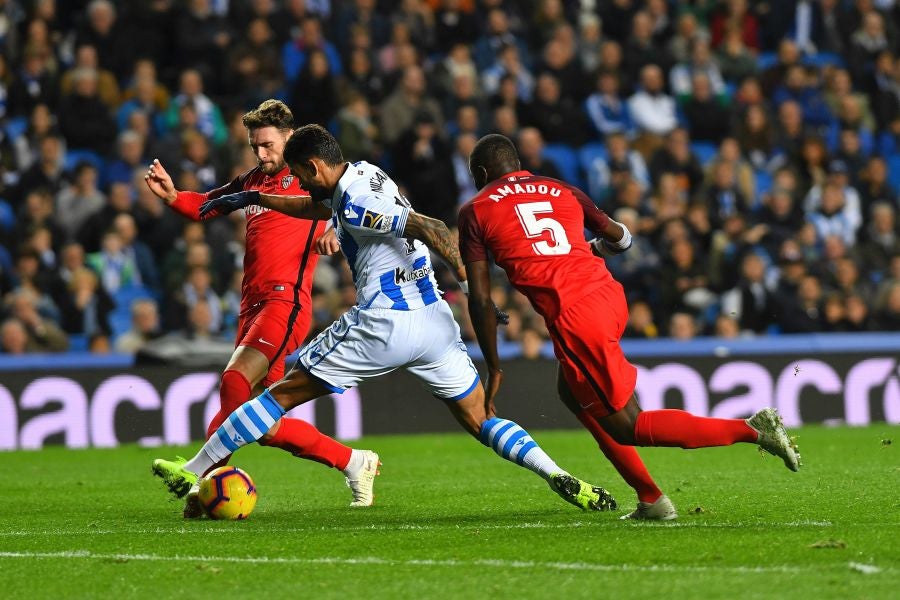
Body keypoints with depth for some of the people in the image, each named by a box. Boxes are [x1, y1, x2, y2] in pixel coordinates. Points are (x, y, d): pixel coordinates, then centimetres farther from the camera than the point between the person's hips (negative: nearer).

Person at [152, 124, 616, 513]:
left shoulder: (357, 204, -12)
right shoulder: (363, 175, 17)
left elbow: (433, 230, -20)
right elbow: (314, 207, 38)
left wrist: (470, 285, -20)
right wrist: (253, 198, 41)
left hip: (383, 325, -8)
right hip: (434, 322, 8)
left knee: (283, 394, 2)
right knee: (480, 421, 9)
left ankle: (192, 473, 6)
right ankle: (557, 475, -13)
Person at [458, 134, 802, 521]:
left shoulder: (475, 213, 9)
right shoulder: (562, 191, 22)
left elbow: (480, 300, 3)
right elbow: (620, 238, 35)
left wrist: (494, 368, 10)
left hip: (573, 316, -7)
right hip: (609, 294, 7)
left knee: (627, 426, 0)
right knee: (572, 392, 28)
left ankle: (749, 430, -14)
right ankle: (650, 501, 21)